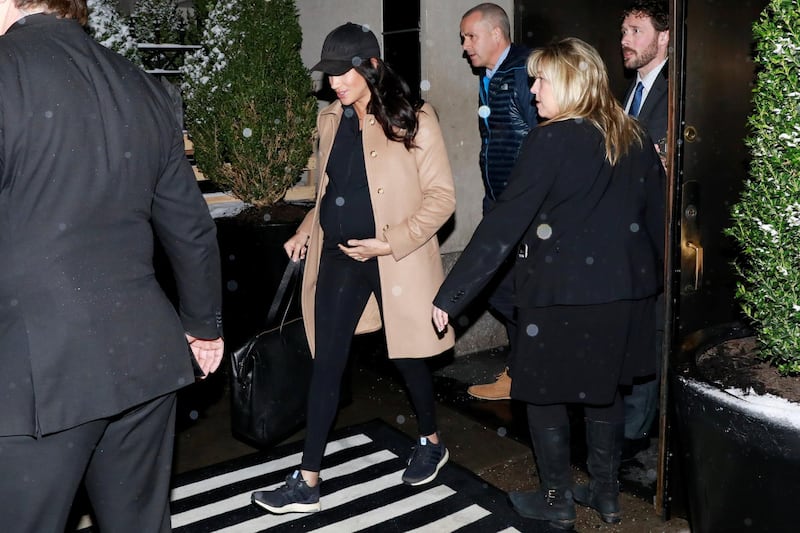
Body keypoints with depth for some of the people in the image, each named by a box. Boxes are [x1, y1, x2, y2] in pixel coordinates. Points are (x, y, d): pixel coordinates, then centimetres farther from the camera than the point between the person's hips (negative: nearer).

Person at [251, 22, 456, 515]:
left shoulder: (412, 121, -9)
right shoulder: (331, 121, 9)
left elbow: (442, 196, -10)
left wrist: (391, 242, -18)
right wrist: (306, 232, 7)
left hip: (395, 261, -5)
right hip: (338, 256, 5)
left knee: (407, 357, 10)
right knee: (327, 363, 4)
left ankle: (431, 444, 37)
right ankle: (308, 482, 11)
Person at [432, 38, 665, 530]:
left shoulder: (552, 141, -16)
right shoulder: (635, 138, 4)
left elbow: (504, 225, -20)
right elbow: (657, 216, 10)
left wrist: (451, 295, -18)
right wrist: (656, 278, 23)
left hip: (562, 293, -7)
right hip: (626, 290, 7)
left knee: (545, 394, 11)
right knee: (605, 390, 21)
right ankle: (607, 493, 33)